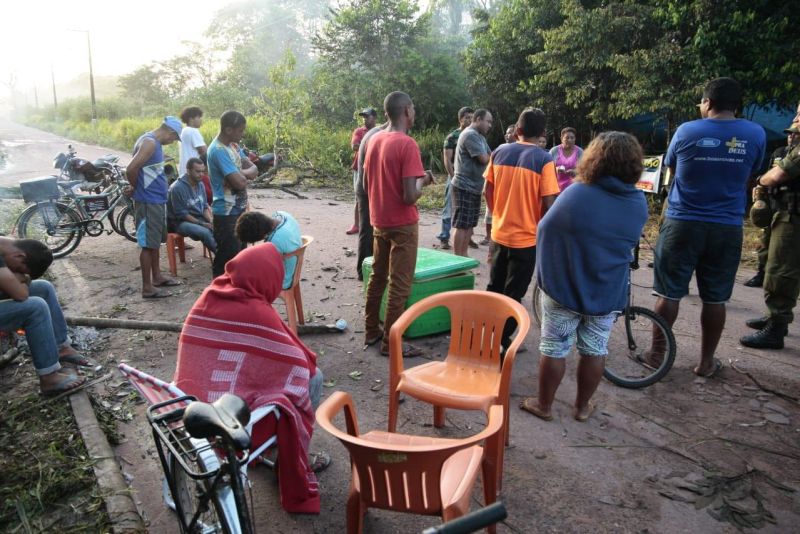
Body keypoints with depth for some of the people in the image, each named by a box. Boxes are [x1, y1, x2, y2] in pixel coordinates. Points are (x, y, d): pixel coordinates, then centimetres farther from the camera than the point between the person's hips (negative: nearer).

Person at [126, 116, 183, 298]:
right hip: (148, 202, -10)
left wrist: (135, 187, 4)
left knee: (155, 242, 19)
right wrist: (136, 187, -10)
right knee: (148, 244, -2)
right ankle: (147, 288, 5)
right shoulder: (149, 142, -19)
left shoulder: (154, 142, 12)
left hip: (157, 200, 10)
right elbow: (131, 169, -27)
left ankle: (157, 277, 32)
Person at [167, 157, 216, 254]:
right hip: (181, 222, -6)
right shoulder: (177, 187, -18)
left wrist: (210, 221, -8)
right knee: (205, 232, -32)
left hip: (199, 218, 6)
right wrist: (201, 223, -19)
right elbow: (181, 214, -17)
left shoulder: (200, 184, 2)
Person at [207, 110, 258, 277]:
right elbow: (240, 182, -27)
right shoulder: (218, 150, -21)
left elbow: (254, 170, 6)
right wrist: (244, 173, -6)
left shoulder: (233, 145, 9)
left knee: (239, 254, 20)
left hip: (238, 209, 9)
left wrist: (239, 173, -14)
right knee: (227, 258, -1)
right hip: (226, 213, -9)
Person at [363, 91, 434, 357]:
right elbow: (410, 197, -24)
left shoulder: (374, 140, 5)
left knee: (377, 277, 18)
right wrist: (422, 179, -4)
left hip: (378, 221, 8)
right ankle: (389, 342, 8)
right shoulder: (407, 145, -19)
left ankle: (371, 331, 28)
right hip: (402, 225, -8)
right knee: (399, 285, 1)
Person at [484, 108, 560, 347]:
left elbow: (488, 191, 7)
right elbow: (549, 203, -15)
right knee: (513, 294, 8)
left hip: (498, 234, 4)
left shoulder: (499, 152, 0)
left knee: (494, 288, 20)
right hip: (526, 238, -4)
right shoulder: (543, 159, -13)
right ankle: (501, 342, 15)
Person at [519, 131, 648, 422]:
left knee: (554, 348, 9)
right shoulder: (639, 203, -5)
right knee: (594, 351, 16)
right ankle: (582, 406, 29)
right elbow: (630, 245, 9)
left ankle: (544, 405, 21)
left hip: (563, 289, -3)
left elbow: (544, 230, -6)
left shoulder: (576, 193, -16)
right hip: (608, 294, 3)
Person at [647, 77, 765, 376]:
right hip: (727, 228, 2)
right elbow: (749, 177, 13)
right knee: (715, 298, 10)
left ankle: (656, 353, 15)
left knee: (669, 293, 7)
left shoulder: (686, 131, -5)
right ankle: (706, 362, 19)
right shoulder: (756, 135, 0)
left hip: (682, 224, -1)